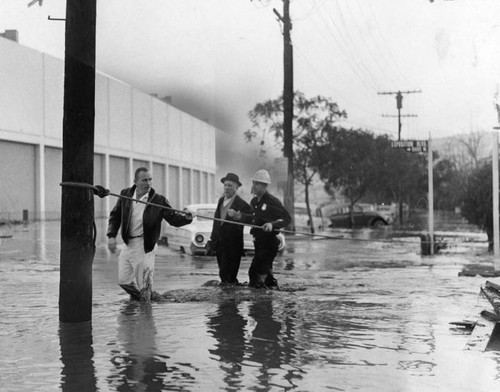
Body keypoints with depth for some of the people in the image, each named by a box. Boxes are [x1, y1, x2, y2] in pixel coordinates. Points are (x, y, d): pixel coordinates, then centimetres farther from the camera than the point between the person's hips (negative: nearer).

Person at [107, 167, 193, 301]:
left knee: (144, 284, 0)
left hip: (145, 247, -4)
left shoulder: (158, 200, -7)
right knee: (124, 281, 9)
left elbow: (173, 218, -8)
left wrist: (187, 217, -29)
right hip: (128, 244, 4)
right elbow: (115, 216, 10)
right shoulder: (125, 195, 3)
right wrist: (112, 235, -1)